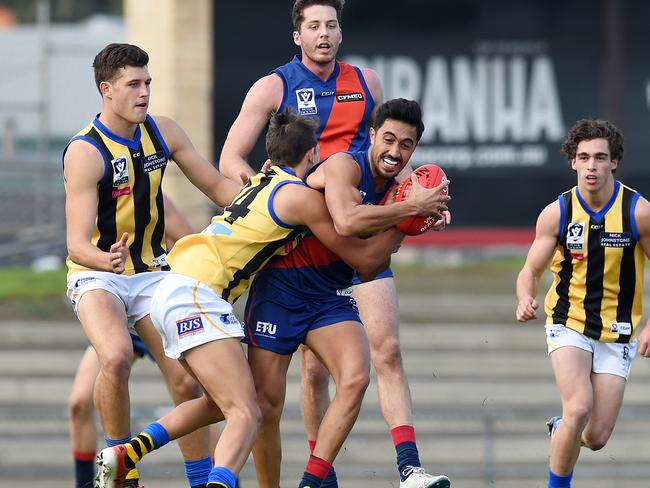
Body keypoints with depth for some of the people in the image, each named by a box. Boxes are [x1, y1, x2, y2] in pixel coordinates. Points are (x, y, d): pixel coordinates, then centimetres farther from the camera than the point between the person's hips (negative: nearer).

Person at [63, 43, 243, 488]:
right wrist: (107, 260, -48)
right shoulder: (85, 152, -20)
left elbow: (217, 186, 10)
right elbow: (77, 243, -26)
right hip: (96, 275, -5)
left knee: (186, 380, -6)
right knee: (117, 357, -32)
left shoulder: (163, 132, -1)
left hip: (152, 274, 5)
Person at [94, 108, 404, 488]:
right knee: (246, 414, -19)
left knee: (221, 403, 25)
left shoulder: (264, 182, 22)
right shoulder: (301, 196, -3)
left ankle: (124, 456, 20)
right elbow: (364, 259, 2)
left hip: (173, 293, 9)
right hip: (195, 296, -9)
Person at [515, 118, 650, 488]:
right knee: (579, 408, -25)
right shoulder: (556, 214, -8)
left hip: (617, 333, 1)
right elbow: (532, 270, 2)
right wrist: (526, 299, -21)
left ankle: (560, 428, 34)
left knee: (596, 437, -2)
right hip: (569, 323, -1)